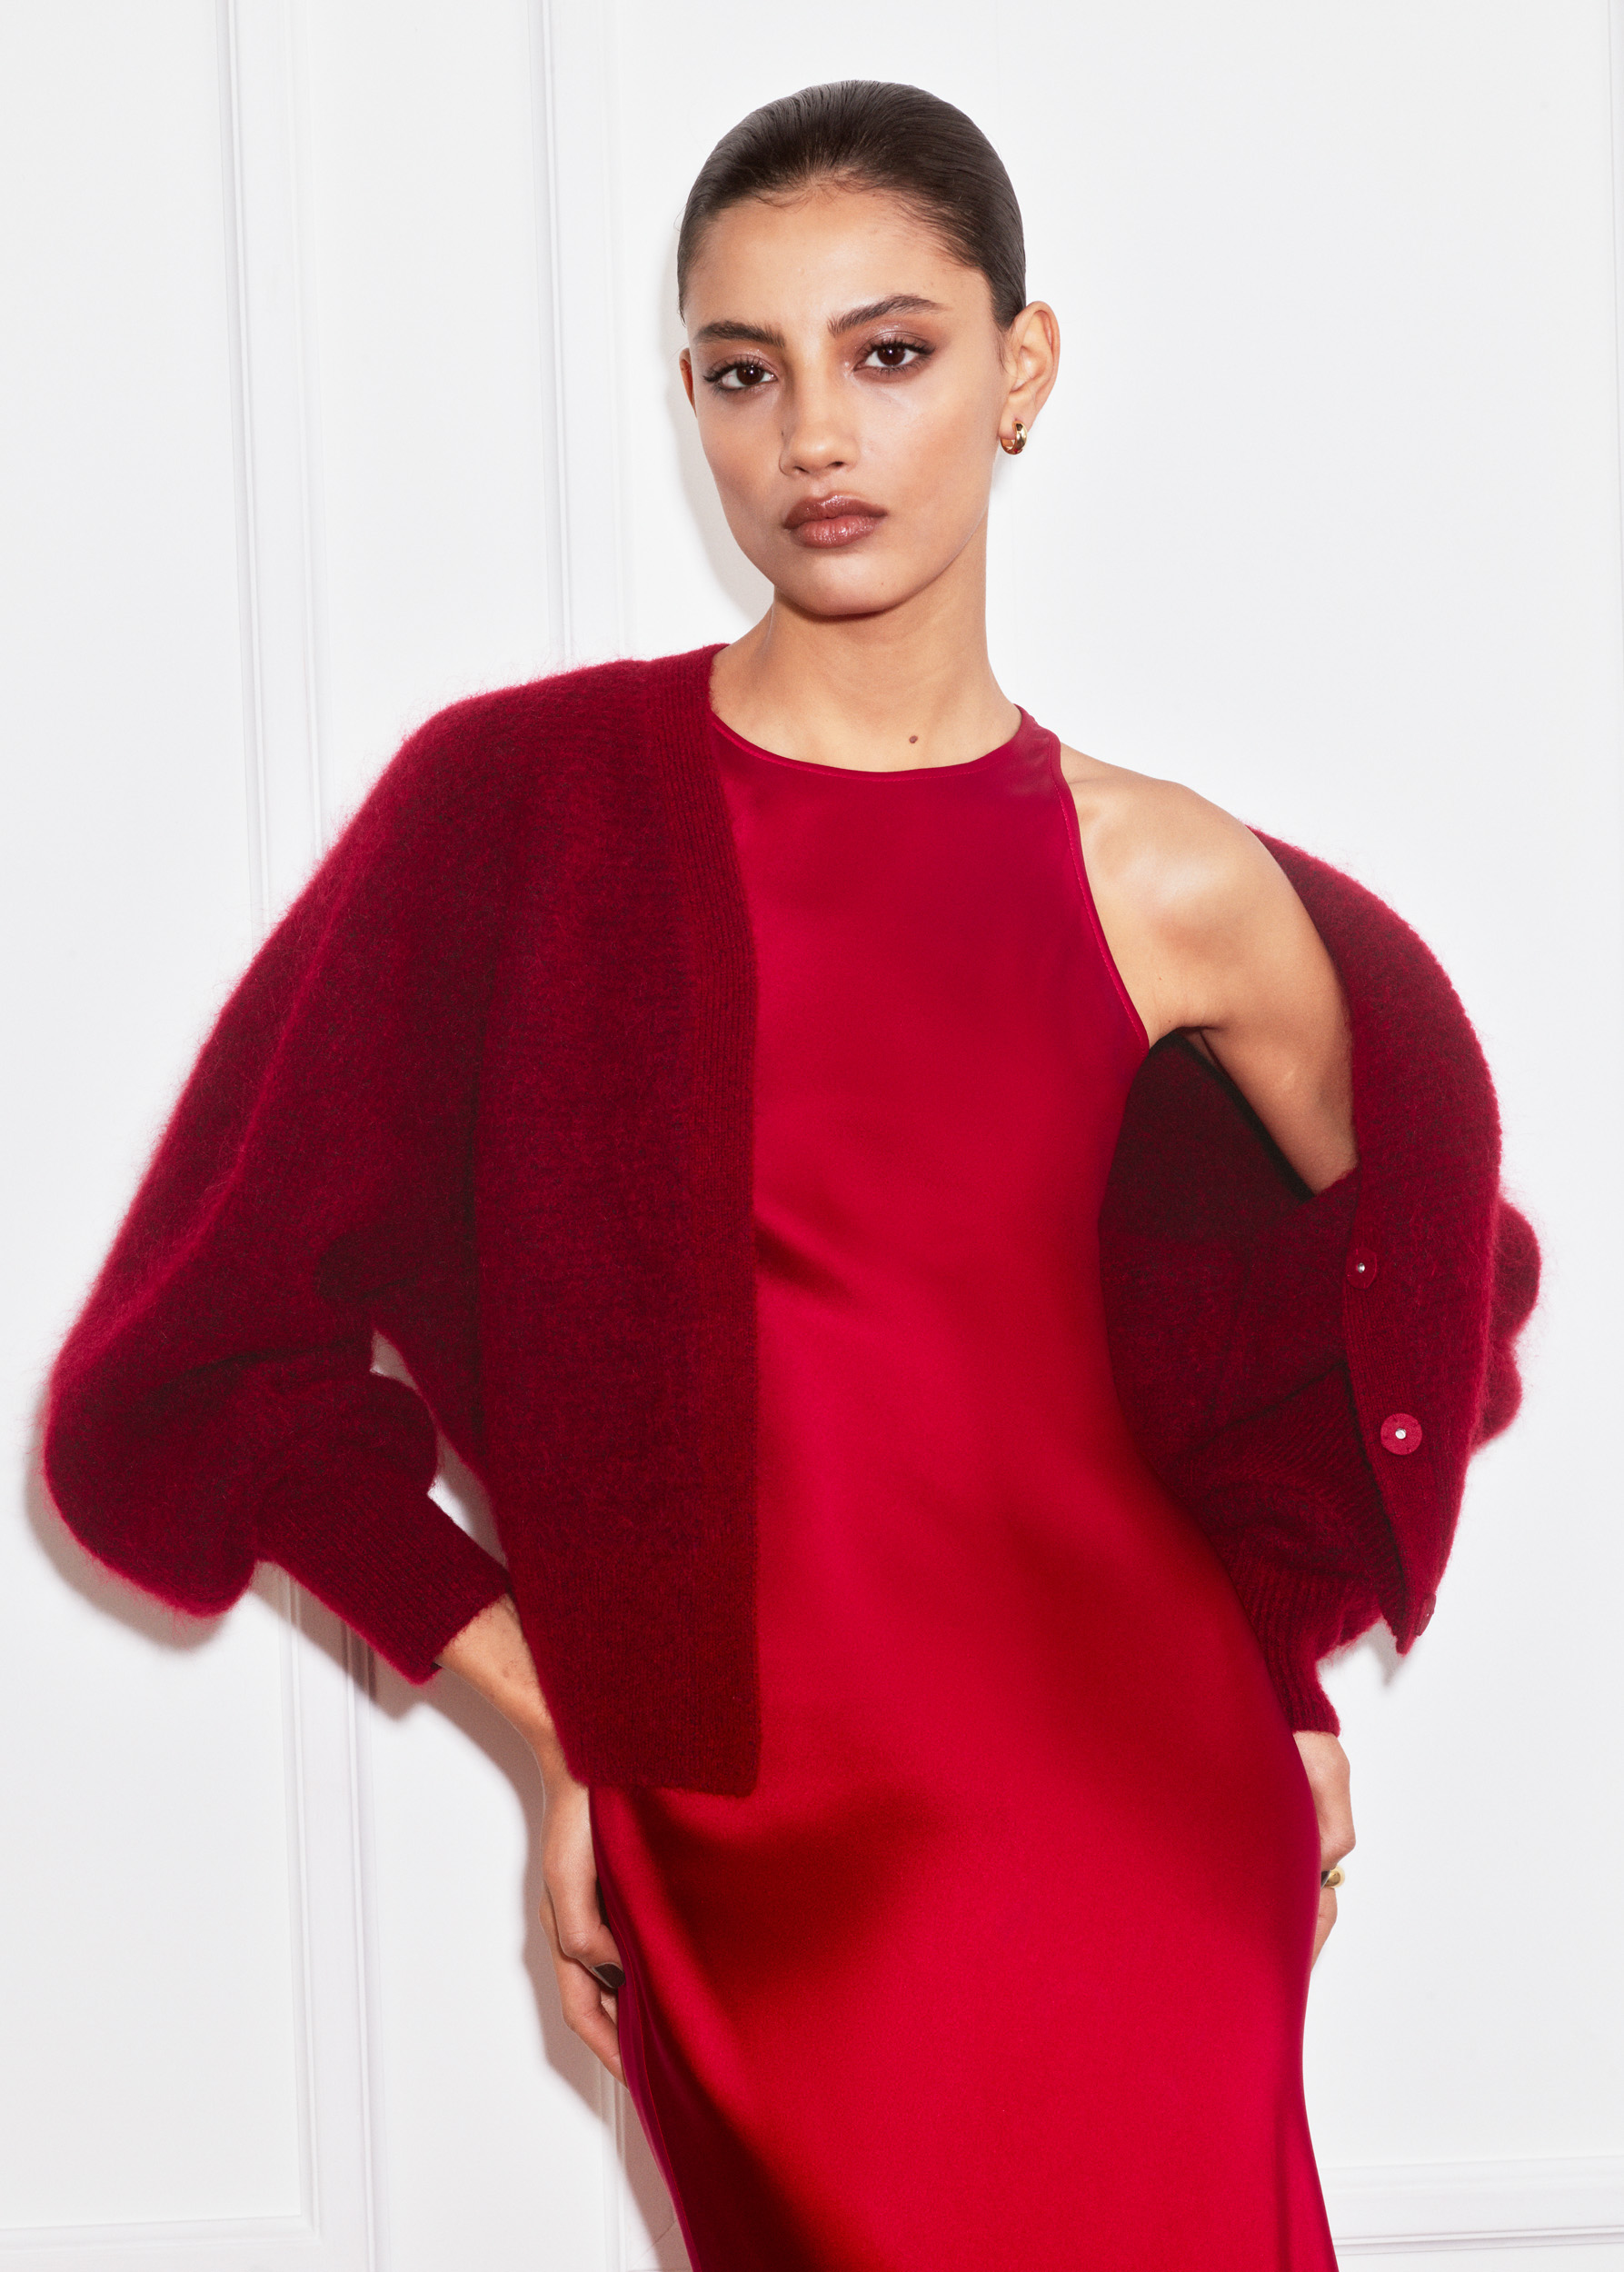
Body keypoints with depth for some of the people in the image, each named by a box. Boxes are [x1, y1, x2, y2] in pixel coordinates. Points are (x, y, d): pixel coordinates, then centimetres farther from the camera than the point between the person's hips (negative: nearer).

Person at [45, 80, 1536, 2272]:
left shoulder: (1172, 893, -2)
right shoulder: (519, 799, -5)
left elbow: (1422, 1267, 16)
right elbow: (213, 1351, -2)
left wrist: (1281, 1681, 11)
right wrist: (567, 1712, -3)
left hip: (1113, 1829, 1)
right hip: (736, 1861, 0)